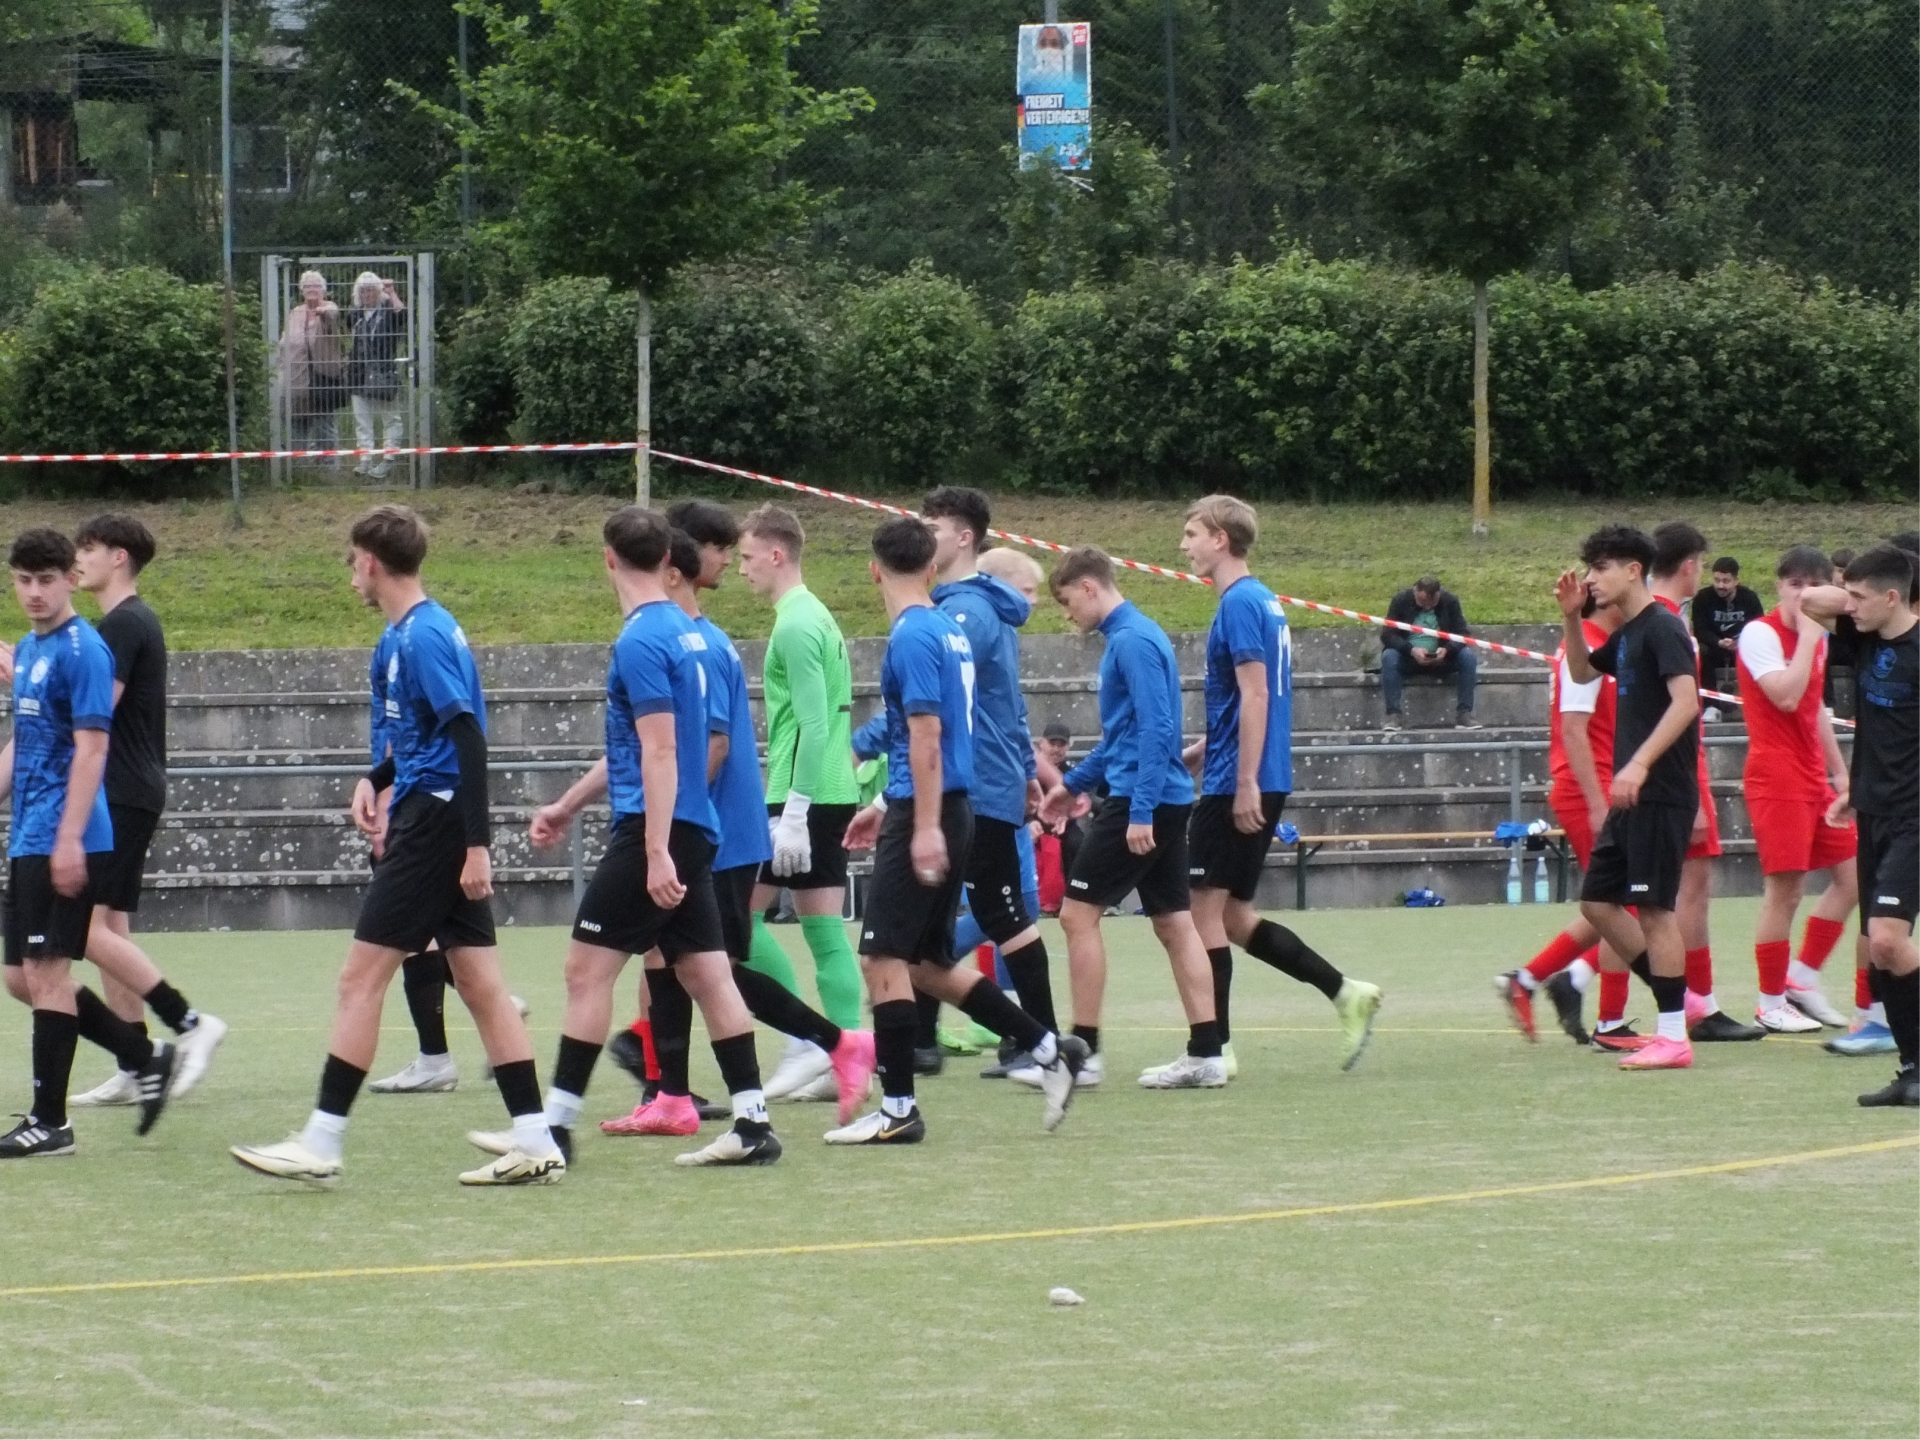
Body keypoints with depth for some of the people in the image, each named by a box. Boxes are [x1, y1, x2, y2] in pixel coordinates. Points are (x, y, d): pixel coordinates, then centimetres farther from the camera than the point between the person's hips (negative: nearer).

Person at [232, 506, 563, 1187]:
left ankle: (319, 1147, -4)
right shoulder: (416, 631, 15)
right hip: (442, 825, 10)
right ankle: (536, 1146, 5)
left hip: (433, 824, -10)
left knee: (361, 978, -6)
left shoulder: (424, 636, -15)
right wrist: (380, 776, 15)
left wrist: (476, 843, -23)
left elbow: (470, 739, -20)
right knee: (479, 984, 7)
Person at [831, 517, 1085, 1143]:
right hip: (953, 809, 9)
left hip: (923, 815, -9)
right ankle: (1049, 1051, 16)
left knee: (884, 959, -5)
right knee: (929, 963, 15)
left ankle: (897, 1109, -4)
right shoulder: (949, 630, 14)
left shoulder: (911, 636, -13)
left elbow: (926, 733, -19)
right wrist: (887, 805, 29)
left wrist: (925, 826, -22)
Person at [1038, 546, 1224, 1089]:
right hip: (1168, 801, 10)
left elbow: (1155, 729, -22)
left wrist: (1140, 811, -24)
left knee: (1079, 914, -3)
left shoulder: (1132, 641, -14)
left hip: (1139, 800, -10)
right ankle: (1205, 1055, 6)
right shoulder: (1131, 635, 16)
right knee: (1173, 922, 8)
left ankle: (1084, 1050, -1)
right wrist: (1075, 781, 27)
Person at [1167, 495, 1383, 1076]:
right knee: (1232, 916, 13)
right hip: (1259, 783, 9)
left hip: (1235, 787, -9)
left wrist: (1245, 783, -22)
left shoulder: (1239, 604, -13)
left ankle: (1212, 1050, -1)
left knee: (1206, 910, -3)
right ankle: (1345, 992, 10)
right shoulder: (1263, 601, 15)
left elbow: (1255, 696, -20)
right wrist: (1197, 752, 24)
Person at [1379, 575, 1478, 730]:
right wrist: (1412, 650, -32)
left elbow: (1462, 634, -7)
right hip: (1408, 658, -1)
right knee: (1389, 657, -33)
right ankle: (1393, 715, -34)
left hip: (1441, 658, 1)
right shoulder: (1401, 601, -10)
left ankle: (1464, 714, -23)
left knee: (1468, 657, -25)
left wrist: (1446, 649, -29)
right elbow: (1387, 635, -14)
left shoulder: (1449, 601, -6)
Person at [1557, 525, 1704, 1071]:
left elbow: (1686, 701, -24)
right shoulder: (1627, 634, 15)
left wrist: (1639, 765, -30)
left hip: (1661, 795, -10)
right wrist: (1571, 617, 17)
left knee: (1653, 907, -7)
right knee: (1598, 901, 9)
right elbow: (1582, 673, 33)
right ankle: (1674, 1003, 16)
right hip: (1631, 797, 10)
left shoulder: (1661, 628, -12)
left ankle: (1673, 1036, -3)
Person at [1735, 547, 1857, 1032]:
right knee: (1785, 891, -9)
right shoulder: (1760, 633, -11)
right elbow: (1786, 696, -24)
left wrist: (1839, 770, 22)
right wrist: (1808, 635, -18)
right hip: (1776, 778, -9)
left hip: (1814, 778, 9)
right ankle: (1771, 1005, 1)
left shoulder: (1816, 638, 14)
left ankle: (1801, 979, 16)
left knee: (1851, 876, 6)